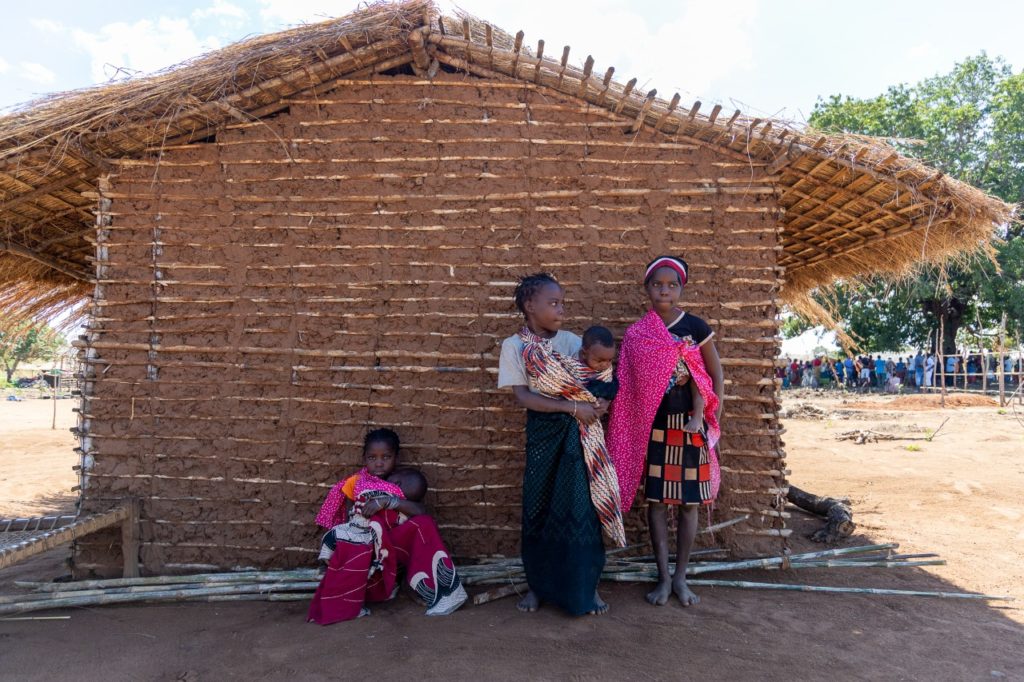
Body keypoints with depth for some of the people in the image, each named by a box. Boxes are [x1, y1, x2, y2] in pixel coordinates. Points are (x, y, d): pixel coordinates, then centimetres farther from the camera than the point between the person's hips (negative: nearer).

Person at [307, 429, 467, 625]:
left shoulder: (402, 485, 3)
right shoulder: (355, 483, 5)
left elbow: (421, 512, -15)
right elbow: (347, 519, 2)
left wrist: (387, 501, -24)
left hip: (392, 546, 1)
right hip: (362, 547, -1)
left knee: (424, 524, -24)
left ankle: (441, 589, -19)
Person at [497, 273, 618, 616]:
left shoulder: (572, 340, 4)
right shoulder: (514, 346, -4)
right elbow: (523, 396, -12)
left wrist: (600, 401, -18)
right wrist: (572, 407, -17)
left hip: (578, 433, 1)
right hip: (543, 433, -1)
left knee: (580, 508, 2)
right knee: (539, 507, 8)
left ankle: (586, 585, 19)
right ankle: (538, 584, 26)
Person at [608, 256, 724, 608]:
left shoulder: (695, 326, -3)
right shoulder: (636, 334, -1)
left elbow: (716, 374, 2)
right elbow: (628, 386, 3)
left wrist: (714, 419, -4)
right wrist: (632, 431, -2)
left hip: (690, 425, 0)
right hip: (653, 427, 1)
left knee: (689, 502, 7)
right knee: (657, 500, 5)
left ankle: (680, 577, 22)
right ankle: (663, 576, 19)